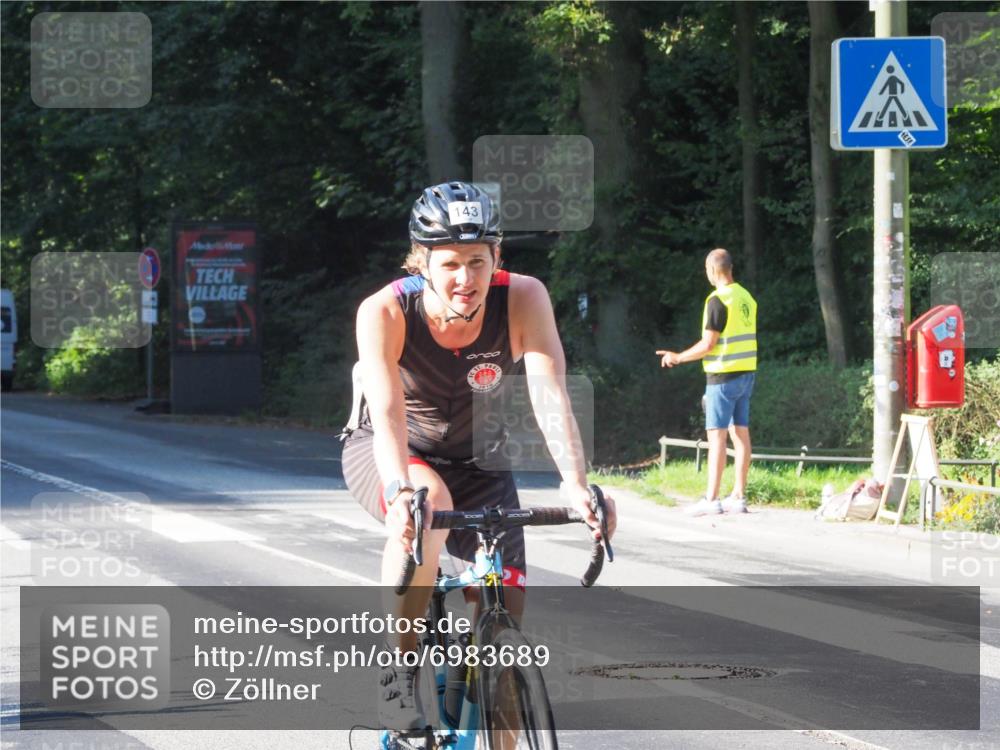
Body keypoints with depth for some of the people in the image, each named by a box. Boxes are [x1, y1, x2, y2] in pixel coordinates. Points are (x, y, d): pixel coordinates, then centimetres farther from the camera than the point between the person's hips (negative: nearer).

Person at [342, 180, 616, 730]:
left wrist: (575, 483, -51)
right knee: (431, 503, -38)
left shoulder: (523, 299, -25)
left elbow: (550, 392, -35)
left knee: (505, 620, -9)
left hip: (476, 463, 3)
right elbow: (387, 411, -40)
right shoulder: (385, 312, -29)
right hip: (386, 456, -3)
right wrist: (401, 491, -59)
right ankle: (398, 668, -21)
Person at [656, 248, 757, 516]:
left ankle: (711, 499, -9)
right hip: (746, 373, 8)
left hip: (723, 376, -8)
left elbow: (708, 345, -16)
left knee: (716, 435, -7)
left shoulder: (718, 300, -15)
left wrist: (678, 357, -4)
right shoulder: (746, 298, 10)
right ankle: (739, 496, 9)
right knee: (740, 433, 8)